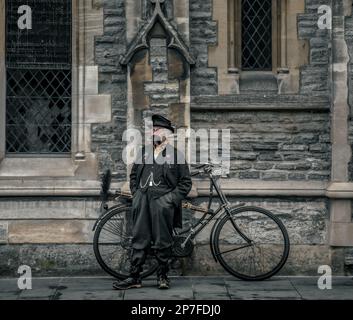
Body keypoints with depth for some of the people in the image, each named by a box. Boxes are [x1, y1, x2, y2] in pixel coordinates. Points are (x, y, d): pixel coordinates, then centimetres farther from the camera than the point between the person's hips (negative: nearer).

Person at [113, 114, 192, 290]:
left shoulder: (176, 155, 4)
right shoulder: (143, 153, 16)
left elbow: (185, 182, 2)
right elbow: (133, 176, 24)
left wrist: (171, 198, -7)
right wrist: (136, 194, 10)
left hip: (163, 204, -3)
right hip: (142, 202, 4)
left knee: (163, 242, 1)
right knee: (139, 240, 3)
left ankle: (162, 276, 13)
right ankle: (134, 277, 5)